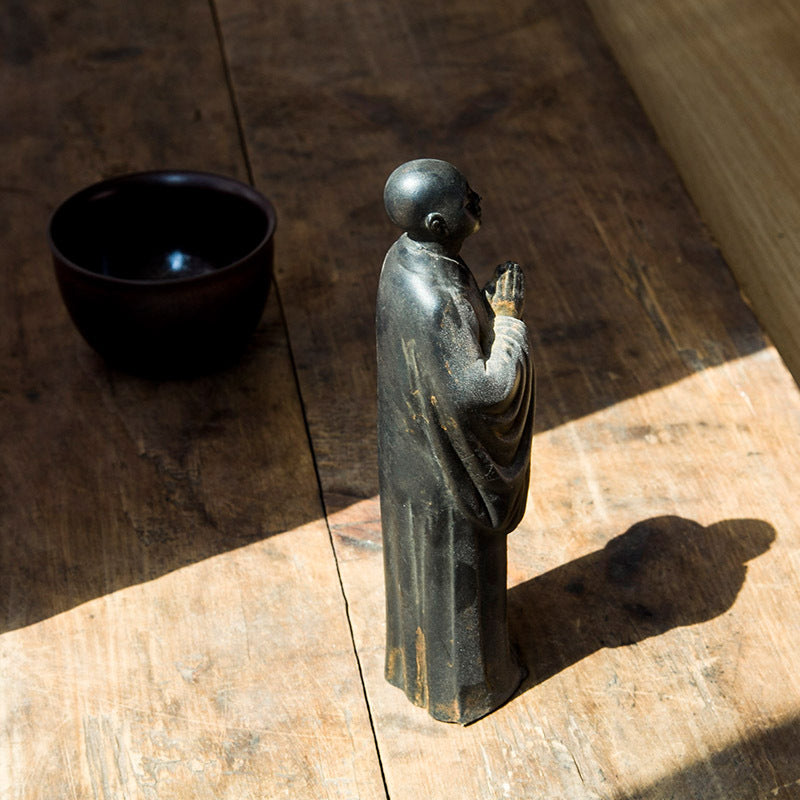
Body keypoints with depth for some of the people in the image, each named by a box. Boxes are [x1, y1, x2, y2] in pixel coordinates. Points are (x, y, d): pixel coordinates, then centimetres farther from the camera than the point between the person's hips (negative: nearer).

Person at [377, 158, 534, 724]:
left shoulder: (405, 255, -9)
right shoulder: (439, 302, -38)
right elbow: (485, 390, -33)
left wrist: (489, 310, -7)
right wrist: (509, 317, -23)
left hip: (414, 438, 9)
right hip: (452, 459, -8)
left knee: (425, 548, 29)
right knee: (459, 564, 15)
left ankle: (417, 654, 53)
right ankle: (461, 683, 39)